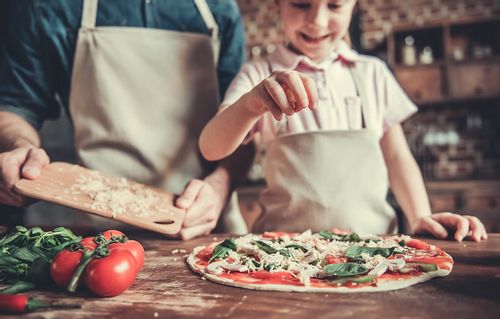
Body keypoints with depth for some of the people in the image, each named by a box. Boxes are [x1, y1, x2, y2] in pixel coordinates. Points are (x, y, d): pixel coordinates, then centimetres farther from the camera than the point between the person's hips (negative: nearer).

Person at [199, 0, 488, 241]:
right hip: (286, 239, 0)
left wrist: (420, 217, -1)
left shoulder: (373, 72, 13)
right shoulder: (259, 76, 5)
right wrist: (250, 104, -28)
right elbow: (212, 149, -9)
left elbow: (396, 155, 15)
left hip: (372, 235, 1)